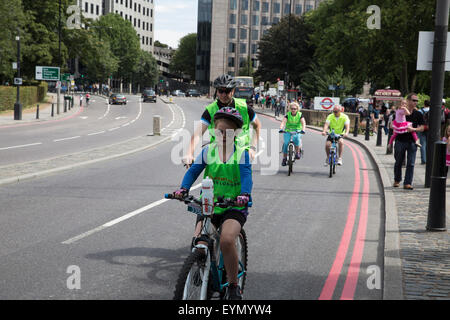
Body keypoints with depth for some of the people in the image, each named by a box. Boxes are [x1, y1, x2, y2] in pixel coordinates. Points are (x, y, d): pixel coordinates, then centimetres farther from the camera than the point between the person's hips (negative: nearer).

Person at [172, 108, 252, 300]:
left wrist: (244, 194, -33)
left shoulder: (241, 153, -1)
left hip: (233, 207, -3)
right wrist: (183, 189, -20)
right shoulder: (207, 151, 5)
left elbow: (246, 176, -13)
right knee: (200, 246, -15)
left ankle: (233, 287, -8)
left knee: (226, 241, -28)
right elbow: (193, 171, -1)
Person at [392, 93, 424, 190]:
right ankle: (397, 180, 29)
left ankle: (407, 183, 0)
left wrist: (413, 129, -14)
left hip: (412, 142, 1)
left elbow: (422, 128, 4)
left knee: (411, 164, -4)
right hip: (400, 141, 0)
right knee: (398, 162, 11)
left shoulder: (418, 114, 5)